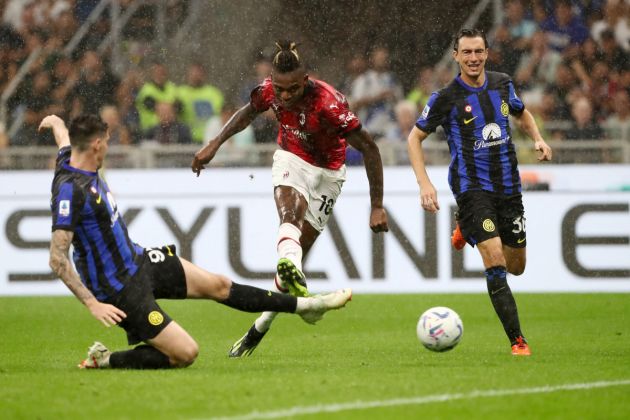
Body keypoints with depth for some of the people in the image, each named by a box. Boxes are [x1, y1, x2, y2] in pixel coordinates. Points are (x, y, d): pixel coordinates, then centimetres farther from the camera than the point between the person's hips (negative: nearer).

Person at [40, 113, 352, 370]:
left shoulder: (72, 159, -1)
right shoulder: (70, 189, -28)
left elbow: (61, 129, 26)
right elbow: (57, 259, -30)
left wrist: (55, 123, 49)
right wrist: (92, 304, -32)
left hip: (137, 259, 10)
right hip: (121, 288, -10)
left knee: (218, 286, 17)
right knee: (185, 353, -12)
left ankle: (303, 306, 30)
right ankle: (104, 360, 1)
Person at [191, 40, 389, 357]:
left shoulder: (328, 104, -33)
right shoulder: (268, 91, -19)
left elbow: (369, 149, -26)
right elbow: (248, 112, 7)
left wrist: (377, 207, -25)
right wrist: (214, 145, 5)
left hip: (326, 174, -2)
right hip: (291, 161, 2)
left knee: (296, 256, -1)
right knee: (290, 214, -33)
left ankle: (259, 329, 11)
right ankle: (290, 271, -62)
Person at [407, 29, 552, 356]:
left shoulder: (502, 84, 3)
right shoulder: (446, 98, -10)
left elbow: (521, 113, 24)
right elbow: (414, 138, -1)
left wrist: (538, 139, 4)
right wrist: (424, 184, -11)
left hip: (508, 185, 5)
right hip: (472, 187, -5)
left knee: (516, 266, 13)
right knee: (495, 261, -20)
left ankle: (467, 228, 41)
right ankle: (517, 341, -16)